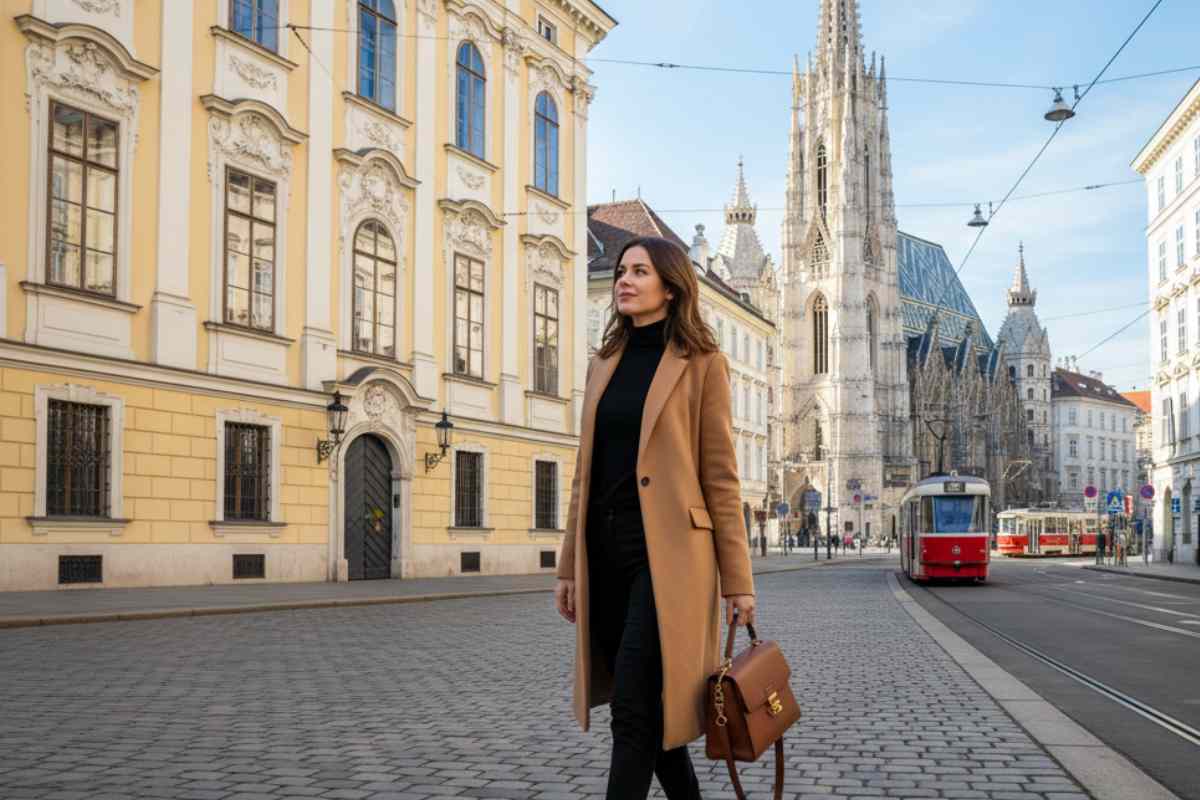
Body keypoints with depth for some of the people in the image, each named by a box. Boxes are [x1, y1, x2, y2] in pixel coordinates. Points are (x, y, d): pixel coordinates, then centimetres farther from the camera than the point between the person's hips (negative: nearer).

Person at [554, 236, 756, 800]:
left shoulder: (701, 363, -1)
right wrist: (569, 567, 12)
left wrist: (737, 580, -7)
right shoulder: (604, 364, 15)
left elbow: (720, 477, -4)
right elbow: (586, 473, 15)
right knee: (648, 706, 12)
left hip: (666, 551, -6)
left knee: (635, 711, -10)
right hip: (605, 551, 6)